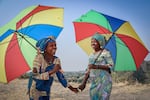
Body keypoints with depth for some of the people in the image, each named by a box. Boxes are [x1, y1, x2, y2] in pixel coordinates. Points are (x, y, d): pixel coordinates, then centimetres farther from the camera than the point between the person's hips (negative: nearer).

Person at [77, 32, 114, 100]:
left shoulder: (105, 53, -3)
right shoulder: (91, 55, 16)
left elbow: (111, 65, -12)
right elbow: (88, 70, 17)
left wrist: (96, 66, -20)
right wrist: (83, 83, 10)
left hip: (104, 81, -6)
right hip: (94, 82, 6)